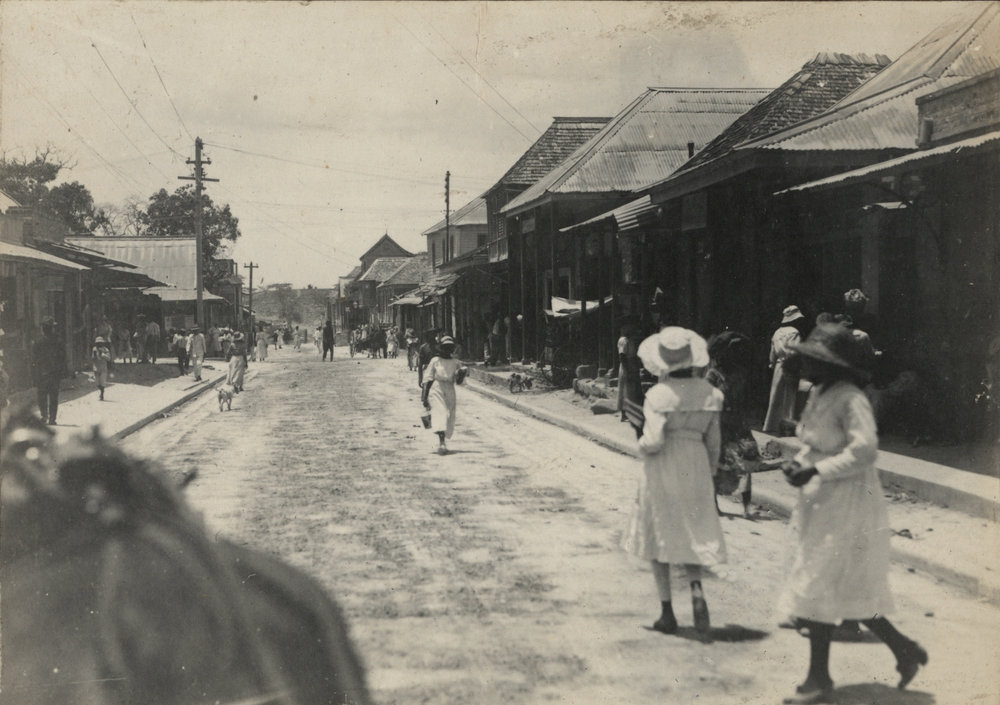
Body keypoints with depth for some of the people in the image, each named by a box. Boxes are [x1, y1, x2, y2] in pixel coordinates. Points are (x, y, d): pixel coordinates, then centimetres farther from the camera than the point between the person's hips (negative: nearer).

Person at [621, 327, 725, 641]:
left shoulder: (659, 394, -16)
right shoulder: (709, 393, -1)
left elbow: (654, 440, -20)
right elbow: (713, 441, 6)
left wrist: (642, 445, 2)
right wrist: (709, 473, 18)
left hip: (664, 471, -4)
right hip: (696, 468, 4)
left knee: (660, 537, 10)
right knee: (693, 536, 15)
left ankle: (667, 613, 15)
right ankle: (697, 594, -10)